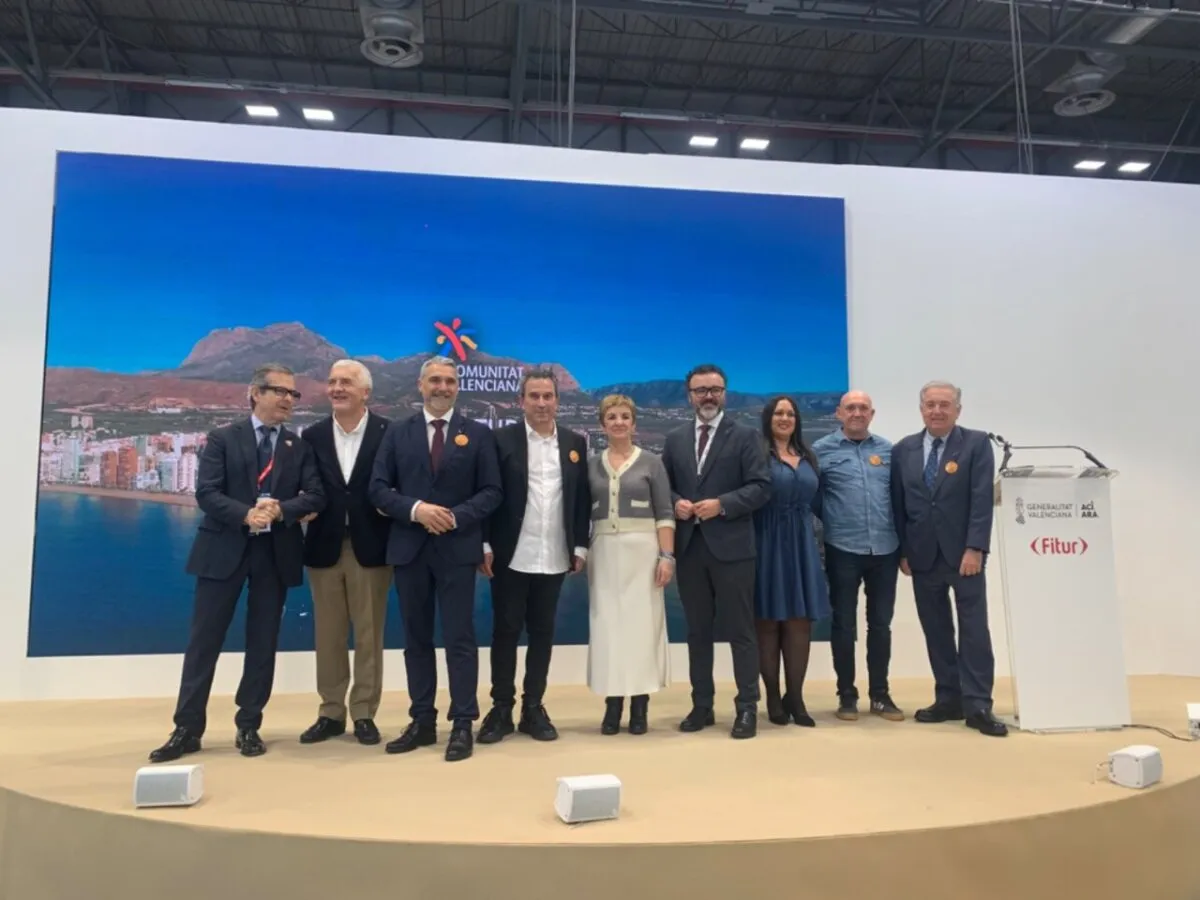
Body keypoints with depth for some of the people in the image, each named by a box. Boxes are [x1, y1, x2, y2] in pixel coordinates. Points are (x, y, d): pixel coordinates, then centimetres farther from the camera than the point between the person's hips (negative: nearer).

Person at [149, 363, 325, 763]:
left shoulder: (300, 446, 8)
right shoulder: (222, 438, 1)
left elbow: (316, 496, -2)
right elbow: (205, 493, -8)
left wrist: (281, 510, -19)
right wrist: (246, 515, -22)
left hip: (276, 552, 2)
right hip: (224, 548, -2)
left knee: (262, 642, 7)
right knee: (204, 640, 2)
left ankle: (249, 727, 18)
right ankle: (188, 729, 11)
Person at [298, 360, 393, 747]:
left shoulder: (389, 433, -3)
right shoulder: (312, 435, 6)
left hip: (370, 546, -3)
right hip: (325, 546, 3)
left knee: (369, 635, 6)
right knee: (328, 635, 11)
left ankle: (364, 714, 18)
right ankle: (331, 713, 23)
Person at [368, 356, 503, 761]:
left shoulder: (478, 434, 4)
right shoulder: (397, 433, 8)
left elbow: (491, 492, 0)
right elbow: (378, 489, 1)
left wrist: (456, 517, -15)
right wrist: (415, 509, -15)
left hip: (457, 548, -2)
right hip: (410, 548, 2)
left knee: (460, 637, -1)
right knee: (416, 638, 10)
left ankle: (463, 725, 6)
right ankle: (422, 721, 20)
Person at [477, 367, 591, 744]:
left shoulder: (576, 442, 7)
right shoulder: (502, 440, -2)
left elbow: (583, 498, 7)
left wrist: (580, 547, 3)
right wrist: (484, 545, -9)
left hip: (554, 558, 3)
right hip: (510, 556, -2)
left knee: (542, 632, 10)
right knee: (505, 631, 5)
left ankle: (533, 708, 21)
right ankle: (501, 709, 17)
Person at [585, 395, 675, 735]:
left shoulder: (651, 462, 2)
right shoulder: (591, 464, 9)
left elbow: (665, 513, -1)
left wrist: (667, 556, -9)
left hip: (642, 550, -2)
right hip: (604, 552, 2)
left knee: (642, 624, 1)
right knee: (607, 626, 3)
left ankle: (639, 706, 9)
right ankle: (612, 705, 11)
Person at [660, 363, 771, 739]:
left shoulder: (746, 436, 0)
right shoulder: (675, 439, 13)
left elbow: (761, 487, -7)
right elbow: (664, 486, 14)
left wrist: (721, 504, -18)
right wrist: (675, 503, -7)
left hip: (730, 546, -4)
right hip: (689, 547, 4)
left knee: (740, 630, 2)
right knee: (697, 630, 12)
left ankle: (747, 707, 11)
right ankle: (702, 705, 22)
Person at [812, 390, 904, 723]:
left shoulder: (888, 450, 9)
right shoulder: (822, 450, -1)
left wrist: (906, 546, 7)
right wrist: (832, 523, 2)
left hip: (885, 550, 3)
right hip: (843, 551, -3)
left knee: (881, 624, 10)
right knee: (844, 624, 5)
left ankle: (880, 694, 21)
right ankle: (847, 694, 17)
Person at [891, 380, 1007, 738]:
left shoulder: (977, 443, -1)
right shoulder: (903, 450, 7)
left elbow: (982, 499, -9)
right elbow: (898, 504, 7)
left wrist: (974, 548, -15)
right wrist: (903, 551, 2)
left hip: (964, 553, -3)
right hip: (923, 556, 3)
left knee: (974, 629, 0)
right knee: (936, 631, 7)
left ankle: (978, 705, 5)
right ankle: (948, 700, 16)